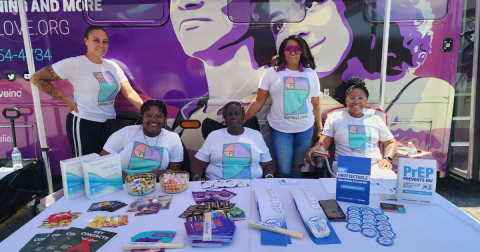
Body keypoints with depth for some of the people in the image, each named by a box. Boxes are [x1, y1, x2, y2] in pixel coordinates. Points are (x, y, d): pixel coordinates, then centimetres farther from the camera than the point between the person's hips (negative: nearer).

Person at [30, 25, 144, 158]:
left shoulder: (113, 66, 6)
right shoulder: (74, 64, -11)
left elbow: (130, 93, 1)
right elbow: (36, 78, -8)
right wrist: (66, 99, -11)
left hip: (110, 123, 6)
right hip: (84, 124, -5)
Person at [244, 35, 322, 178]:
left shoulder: (310, 74, 5)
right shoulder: (273, 72, -2)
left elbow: (316, 104, 9)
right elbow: (258, 101, -2)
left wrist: (319, 129, 8)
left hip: (305, 130, 3)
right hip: (280, 130, -2)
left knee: (297, 167, 14)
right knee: (283, 171, 2)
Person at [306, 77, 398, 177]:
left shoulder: (376, 120, 21)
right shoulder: (335, 118, 14)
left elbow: (392, 143, 23)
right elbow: (325, 142, 7)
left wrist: (387, 159, 1)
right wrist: (315, 148, -16)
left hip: (375, 166, 3)